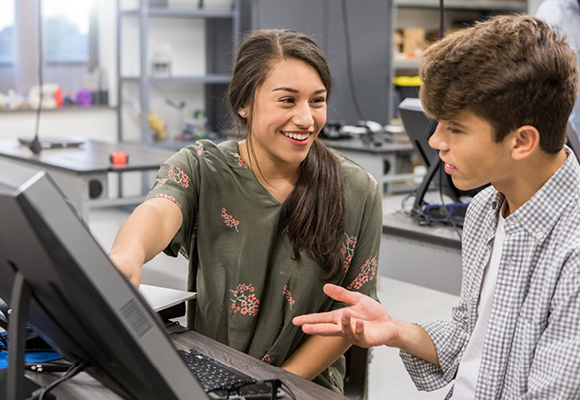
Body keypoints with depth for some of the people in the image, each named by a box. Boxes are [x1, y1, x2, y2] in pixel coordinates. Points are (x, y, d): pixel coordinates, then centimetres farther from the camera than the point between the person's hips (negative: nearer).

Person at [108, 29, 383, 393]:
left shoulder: (358, 193, -1)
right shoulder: (202, 169, -2)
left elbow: (351, 311, 1)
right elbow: (159, 211, -24)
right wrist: (127, 257, -47)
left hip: (308, 386, 0)